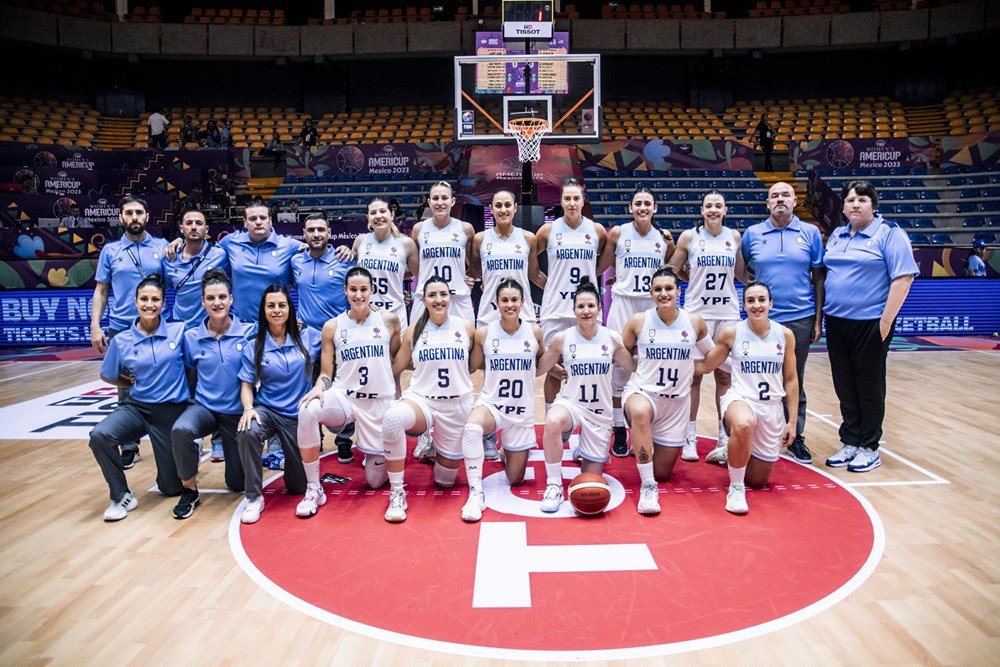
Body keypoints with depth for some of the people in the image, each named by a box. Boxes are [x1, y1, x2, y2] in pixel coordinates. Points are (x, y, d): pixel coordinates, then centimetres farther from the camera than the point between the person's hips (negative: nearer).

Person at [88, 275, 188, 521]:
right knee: (100, 435, -31)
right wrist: (134, 384, 5)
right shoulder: (121, 341, -2)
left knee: (171, 487, 3)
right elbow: (107, 376, 13)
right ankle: (122, 497, -10)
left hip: (171, 411, -2)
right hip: (136, 406, 2)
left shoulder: (179, 331, -7)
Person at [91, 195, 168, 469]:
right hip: (121, 330, 1)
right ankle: (129, 447, 15)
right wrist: (95, 326, 0)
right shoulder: (110, 251, 7)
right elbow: (101, 292, 8)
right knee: (126, 391, 5)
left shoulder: (162, 247, 5)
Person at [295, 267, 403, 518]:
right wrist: (319, 388, -19)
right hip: (343, 396, 0)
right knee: (307, 411, -35)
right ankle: (314, 489, -19)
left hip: (380, 402, 0)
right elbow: (326, 372, 2)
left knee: (375, 480, 3)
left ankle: (378, 455, 43)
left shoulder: (388, 320, 0)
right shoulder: (332, 327, 1)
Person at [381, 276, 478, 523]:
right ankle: (396, 493, -22)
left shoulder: (465, 327, 0)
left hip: (457, 405, 1)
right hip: (420, 399, -1)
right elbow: (395, 368, 6)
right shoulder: (414, 330, 0)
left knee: (445, 479, 1)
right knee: (392, 416, -37)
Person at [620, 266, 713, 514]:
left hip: (677, 401, 2)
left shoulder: (695, 322, -2)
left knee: (662, 473, 5)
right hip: (642, 391, -2)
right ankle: (647, 486, -28)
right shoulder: (638, 321, -6)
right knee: (640, 413, -42)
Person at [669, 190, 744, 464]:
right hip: (697, 312, -2)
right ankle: (690, 438, 12)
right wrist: (695, 278, -1)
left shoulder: (734, 236, 6)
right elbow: (672, 270, 5)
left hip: (728, 313, 2)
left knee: (725, 376, 6)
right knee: (694, 375, 2)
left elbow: (740, 274, 14)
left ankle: (725, 438, 16)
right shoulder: (689, 236, -1)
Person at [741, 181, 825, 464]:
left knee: (794, 382, 8)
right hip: (762, 319, 0)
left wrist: (818, 320, 1)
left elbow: (819, 278, 5)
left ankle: (795, 438, 20)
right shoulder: (752, 234, 5)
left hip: (800, 319, 0)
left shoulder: (810, 233, 5)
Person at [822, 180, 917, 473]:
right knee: (845, 387, 11)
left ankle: (869, 448, 16)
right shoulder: (836, 236, 12)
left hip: (870, 324, -6)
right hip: (836, 323, 6)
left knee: (869, 387, 4)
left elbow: (903, 277, -12)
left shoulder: (890, 234, -6)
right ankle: (850, 443, 23)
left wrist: (886, 320, -17)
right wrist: (820, 314, 12)